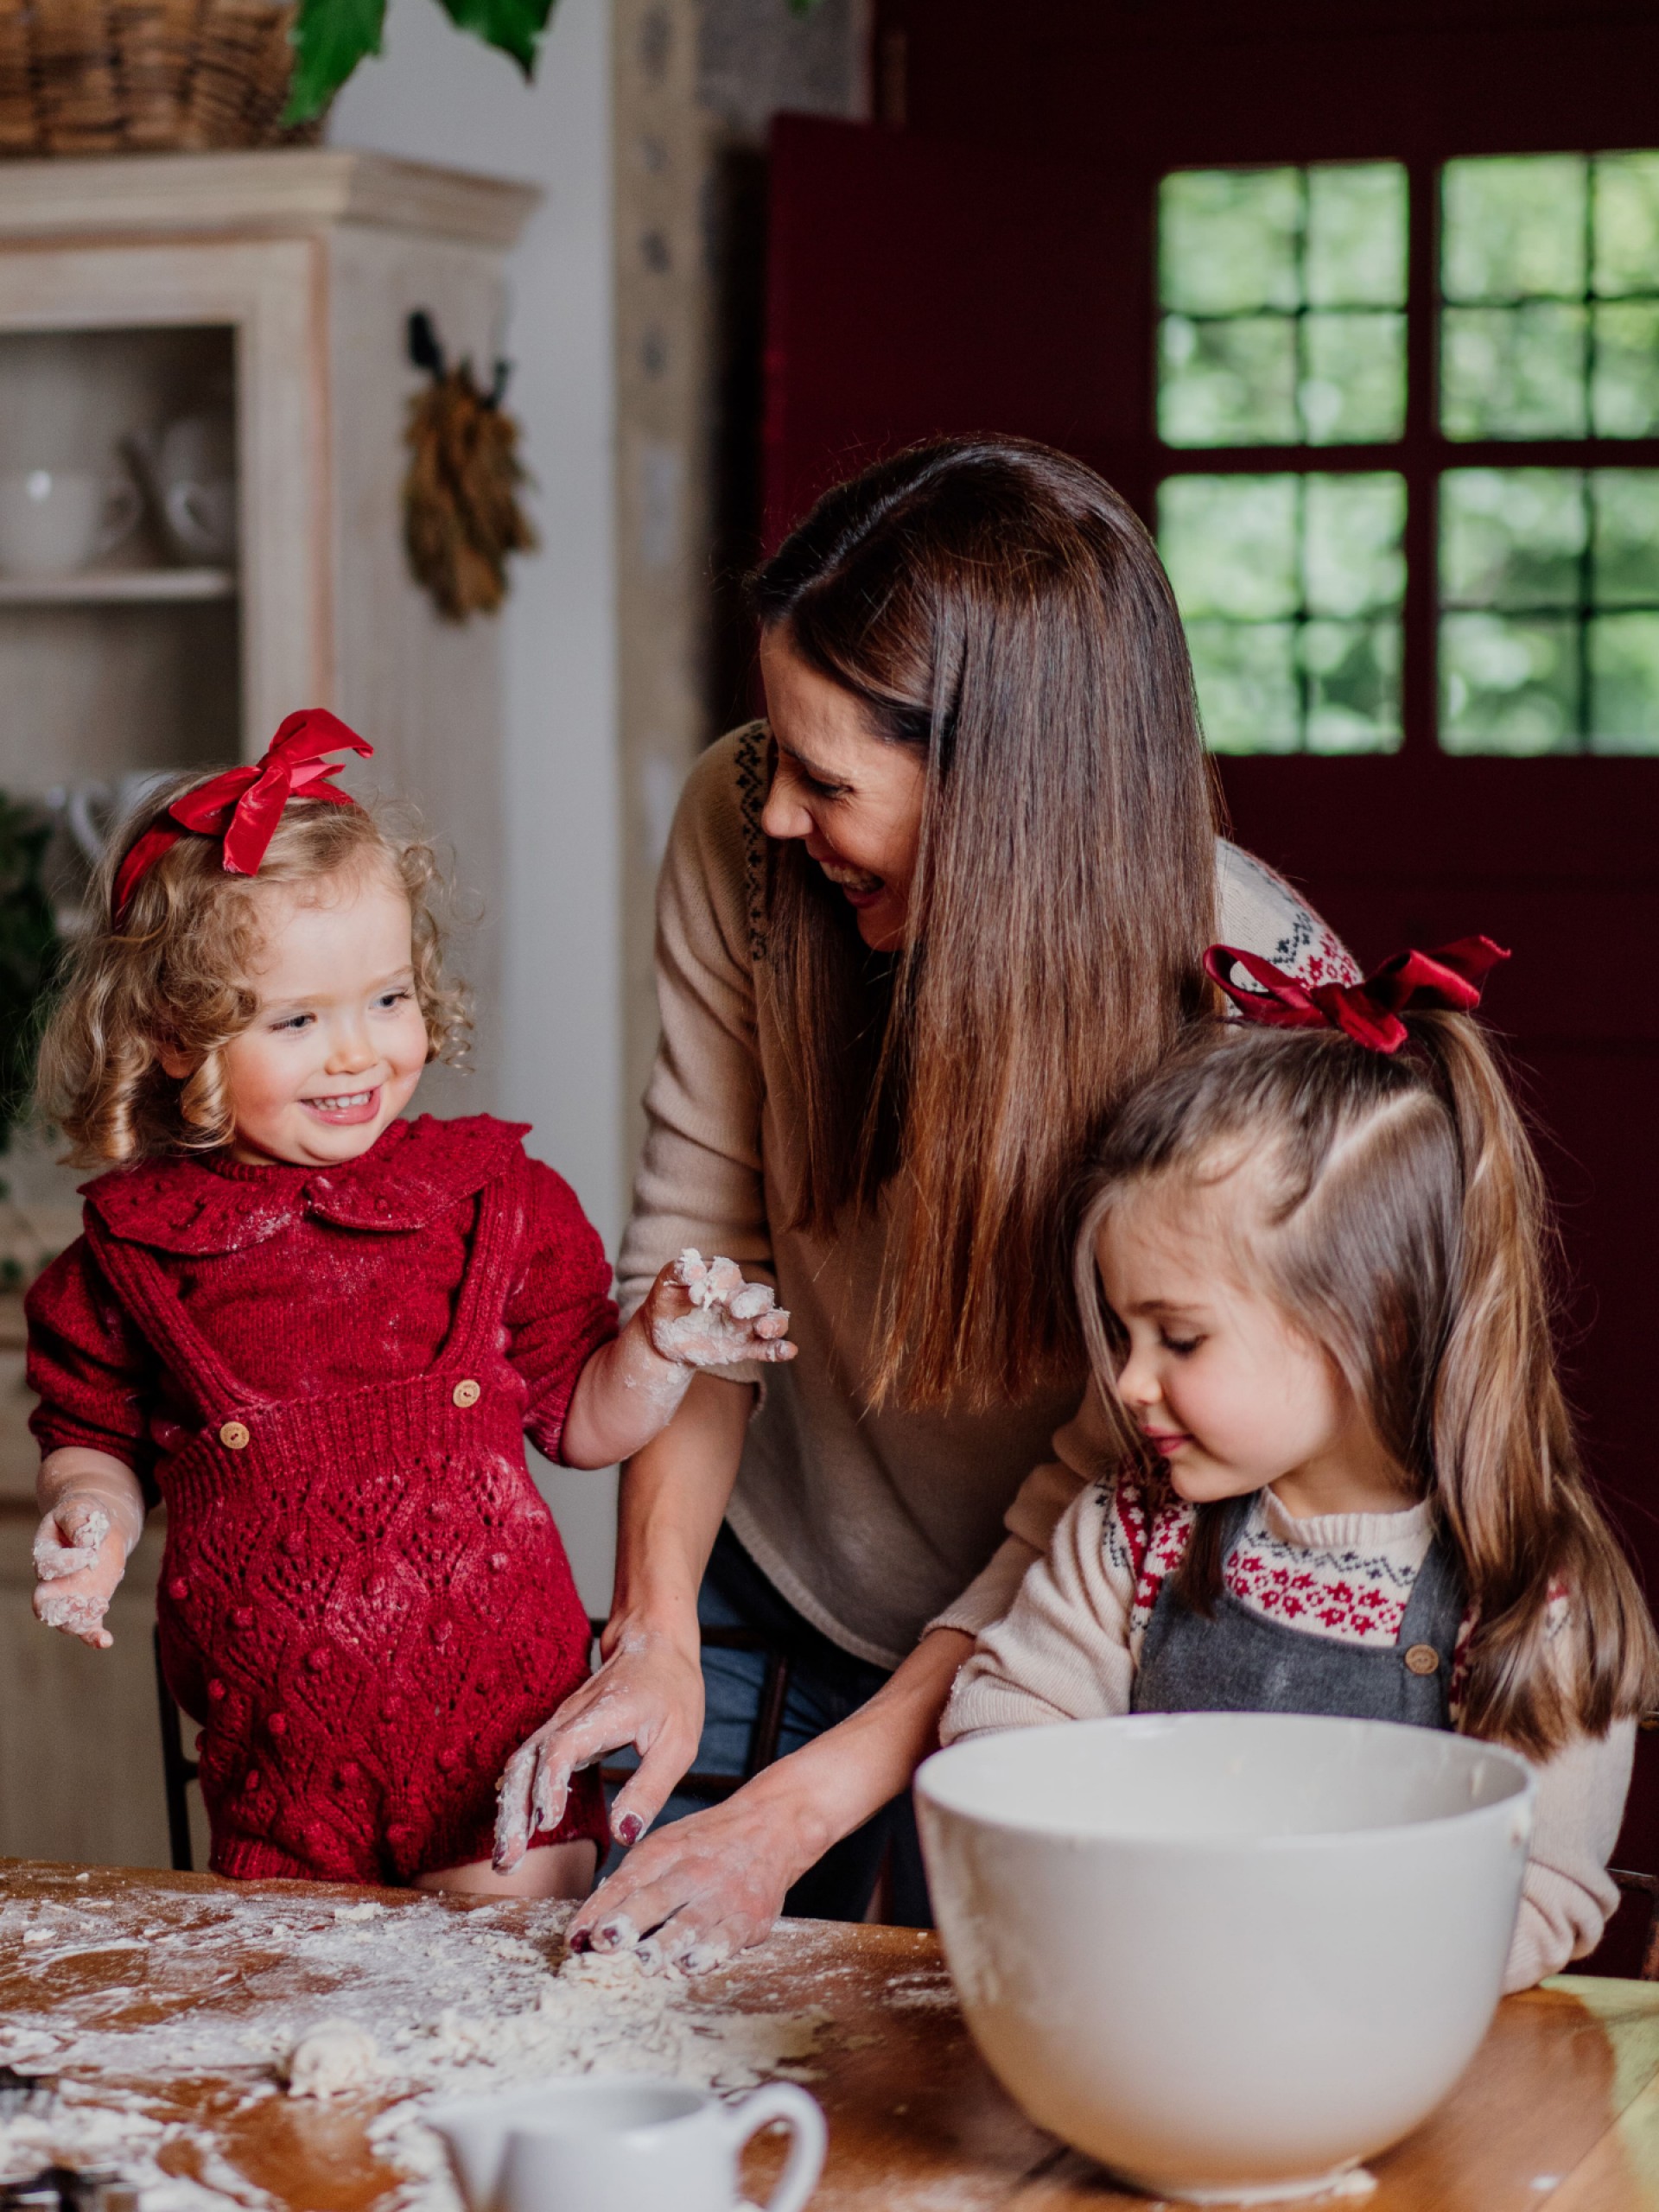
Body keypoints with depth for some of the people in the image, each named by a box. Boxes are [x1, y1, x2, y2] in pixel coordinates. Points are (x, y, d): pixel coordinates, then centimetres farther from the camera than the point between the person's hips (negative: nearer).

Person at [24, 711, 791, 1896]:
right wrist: (91, 1517, -8)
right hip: (282, 1745, 1)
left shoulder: (496, 1197, 0)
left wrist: (661, 1347, -10)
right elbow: (94, 1436, 12)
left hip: (500, 1709, 0)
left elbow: (579, 1420, 8)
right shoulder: (135, 1248, -1)